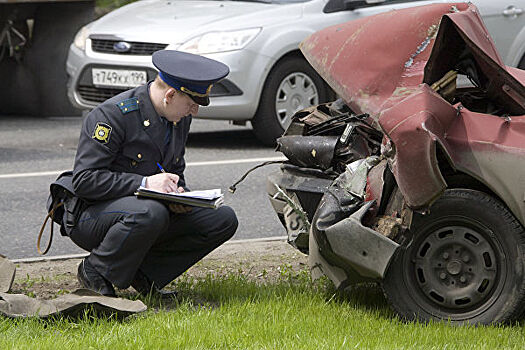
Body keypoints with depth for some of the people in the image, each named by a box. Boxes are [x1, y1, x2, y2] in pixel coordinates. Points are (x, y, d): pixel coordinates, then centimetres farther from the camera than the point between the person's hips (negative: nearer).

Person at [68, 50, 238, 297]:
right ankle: (95, 272, -15)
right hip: (90, 216, -8)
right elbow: (84, 180, -23)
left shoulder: (179, 118, 5)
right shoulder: (112, 115, -20)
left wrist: (178, 192, -7)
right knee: (150, 213, -39)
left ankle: (144, 271, -5)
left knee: (224, 220, -7)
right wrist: (145, 183, -29)